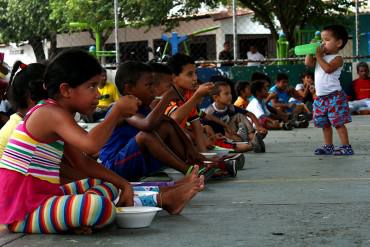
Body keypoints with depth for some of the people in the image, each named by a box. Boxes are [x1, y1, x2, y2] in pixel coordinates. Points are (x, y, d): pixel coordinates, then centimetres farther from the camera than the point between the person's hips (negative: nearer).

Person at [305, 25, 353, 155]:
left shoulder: (337, 58, -8)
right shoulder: (322, 57, 14)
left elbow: (328, 68, -25)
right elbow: (308, 63, 3)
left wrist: (319, 55, -16)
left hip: (334, 96, -8)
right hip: (321, 96, 8)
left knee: (338, 123, -8)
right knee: (325, 124, 12)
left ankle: (346, 147, -5)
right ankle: (328, 146, 21)